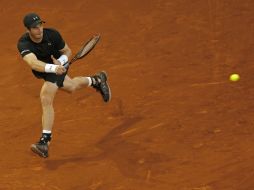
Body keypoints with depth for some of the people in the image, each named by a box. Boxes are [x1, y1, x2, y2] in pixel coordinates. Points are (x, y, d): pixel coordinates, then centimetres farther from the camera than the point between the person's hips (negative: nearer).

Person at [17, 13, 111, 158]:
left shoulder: (52, 34, -36)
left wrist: (60, 62, -40)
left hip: (57, 68, -4)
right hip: (41, 72, 4)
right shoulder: (23, 44, -40)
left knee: (46, 99, -22)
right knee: (71, 87, 32)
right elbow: (33, 63, -61)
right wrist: (53, 68, -78)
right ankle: (96, 81, 62)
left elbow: (67, 51, -16)